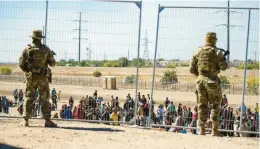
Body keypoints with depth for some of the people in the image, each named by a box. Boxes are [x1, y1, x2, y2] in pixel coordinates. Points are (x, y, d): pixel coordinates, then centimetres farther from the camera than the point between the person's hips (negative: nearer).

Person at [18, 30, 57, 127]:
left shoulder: (27, 49, -3)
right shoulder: (46, 49, -4)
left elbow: (21, 63, -1)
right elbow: (52, 63, 0)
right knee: (44, 99, 4)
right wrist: (50, 55, 22)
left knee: (29, 98, 9)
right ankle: (47, 121, 2)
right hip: (43, 78, -1)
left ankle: (25, 120, 5)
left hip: (31, 78, 1)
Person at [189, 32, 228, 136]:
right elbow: (223, 67, -9)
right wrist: (223, 59, 11)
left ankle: (201, 130, 6)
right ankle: (214, 130, -1)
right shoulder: (217, 51, -4)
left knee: (202, 106, 9)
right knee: (215, 106, 5)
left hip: (200, 80, 4)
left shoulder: (198, 52, 7)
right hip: (212, 81, -3)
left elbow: (191, 69, 6)